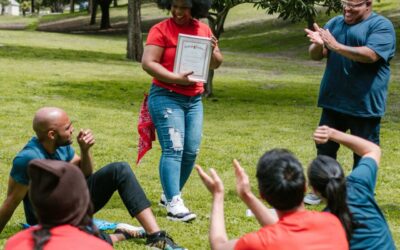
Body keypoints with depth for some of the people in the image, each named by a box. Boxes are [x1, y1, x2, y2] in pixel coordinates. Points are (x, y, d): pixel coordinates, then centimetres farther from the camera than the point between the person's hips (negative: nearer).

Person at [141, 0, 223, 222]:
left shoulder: (203, 30, 8)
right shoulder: (161, 30, -8)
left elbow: (216, 64, 12)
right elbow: (147, 63, -15)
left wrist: (212, 50, -10)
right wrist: (176, 78, -23)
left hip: (194, 99, 6)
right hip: (166, 97, -6)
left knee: (191, 151, 5)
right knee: (173, 149, -14)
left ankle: (169, 194, 23)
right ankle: (174, 205, -18)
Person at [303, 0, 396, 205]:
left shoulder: (381, 26, -8)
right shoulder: (334, 23, 9)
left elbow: (370, 55, -24)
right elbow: (316, 56, 6)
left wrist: (336, 46, -27)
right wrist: (318, 45, -18)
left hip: (364, 105, -5)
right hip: (333, 101, 5)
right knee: (325, 147, 12)